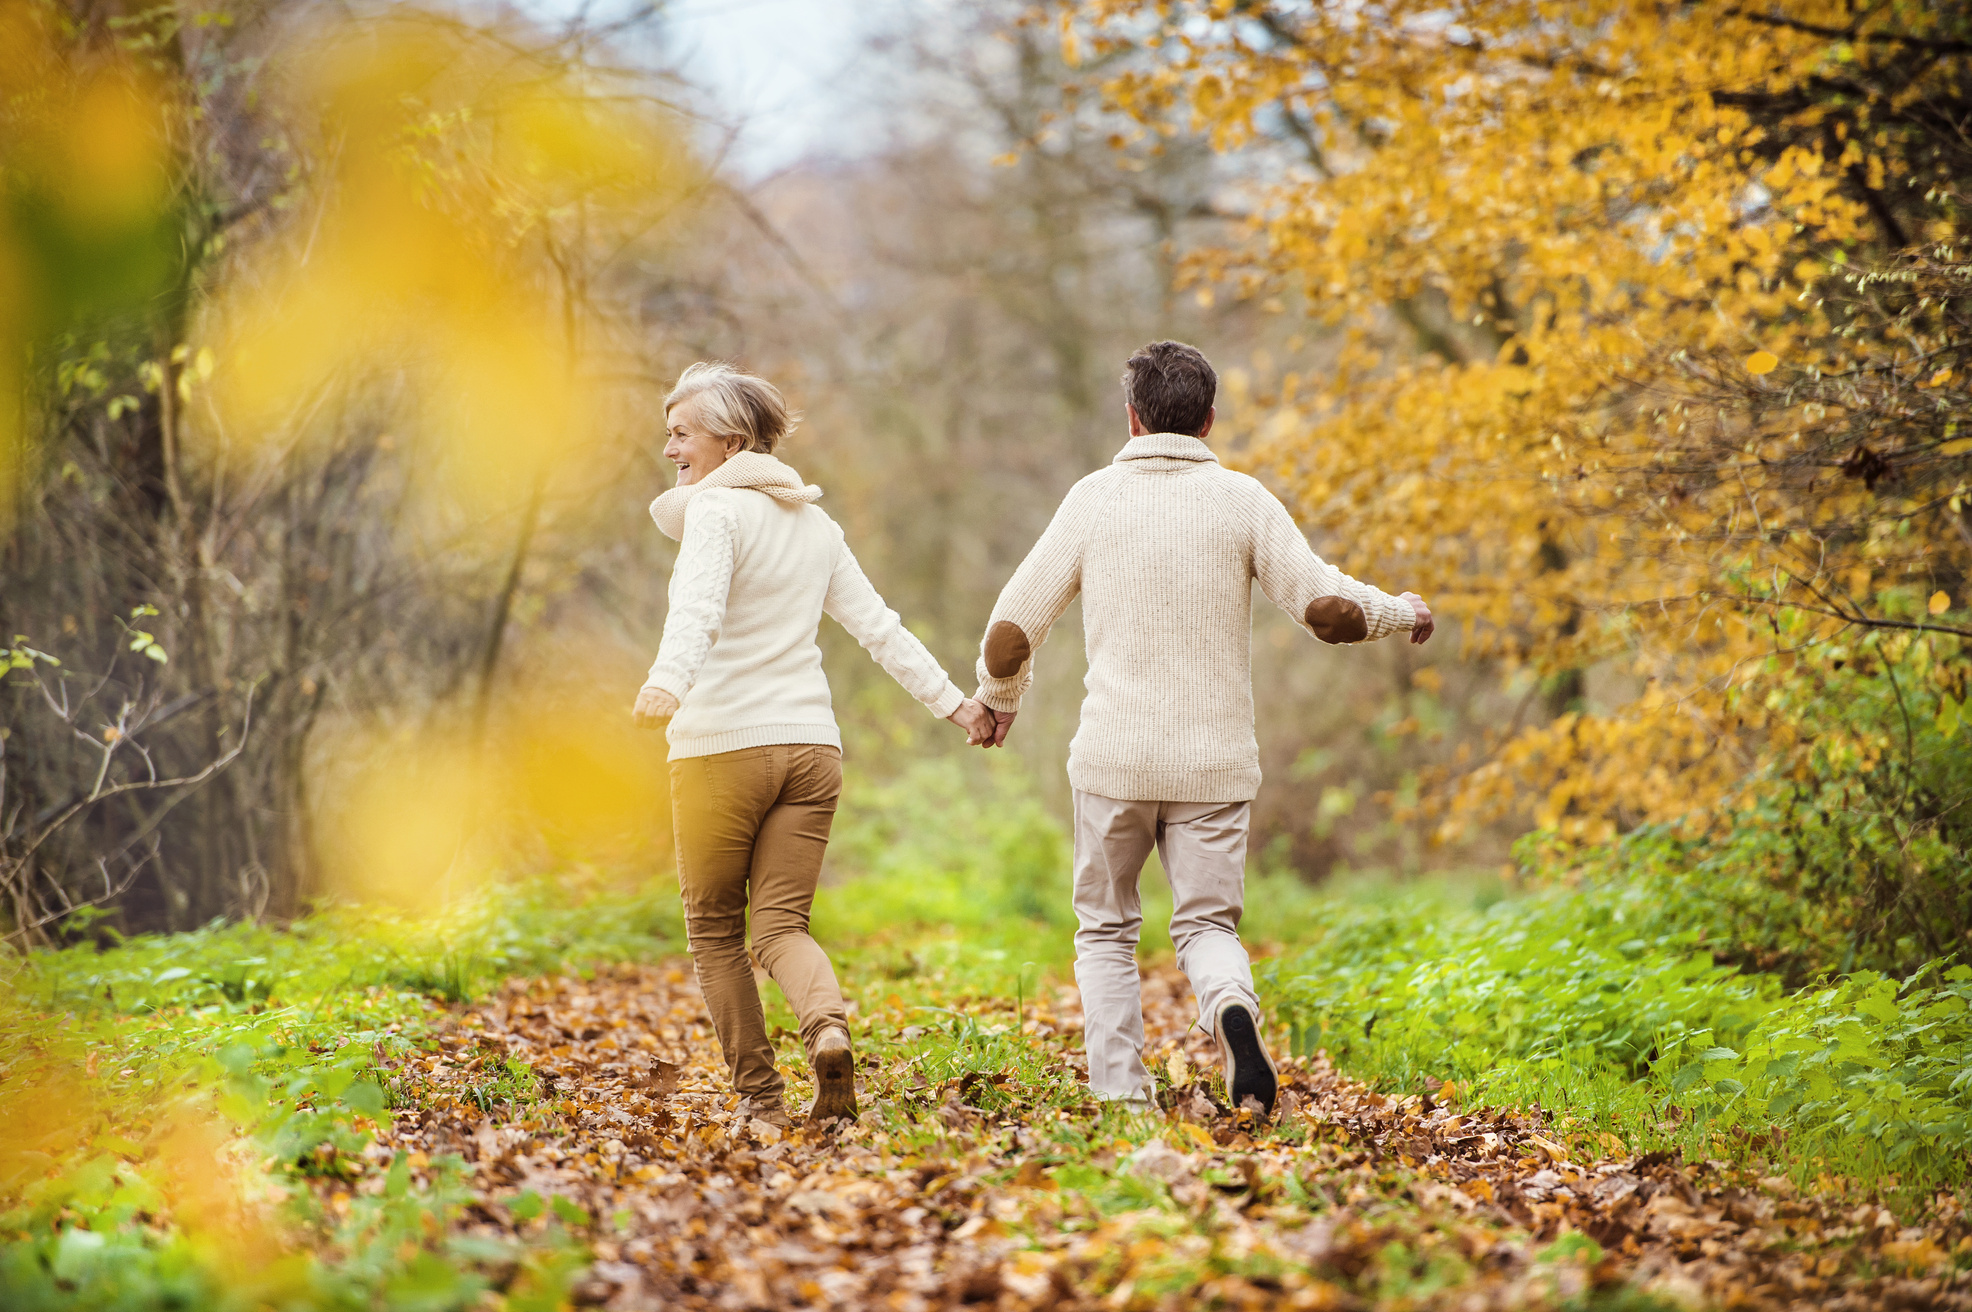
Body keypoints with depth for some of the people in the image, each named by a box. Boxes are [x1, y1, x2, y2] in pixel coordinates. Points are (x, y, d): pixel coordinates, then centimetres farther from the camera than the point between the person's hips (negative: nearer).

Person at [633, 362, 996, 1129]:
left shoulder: (717, 510, -6)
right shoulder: (813, 522, 15)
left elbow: (698, 610, -26)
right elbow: (879, 627, 14)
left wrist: (667, 683, -42)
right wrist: (954, 703, 18)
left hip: (723, 748, -6)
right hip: (810, 745, 6)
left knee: (715, 930, 10)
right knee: (781, 925, 5)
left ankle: (759, 1096, 6)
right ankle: (828, 1027, -25)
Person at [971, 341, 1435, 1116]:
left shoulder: (1094, 499, 1)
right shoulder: (1242, 500, 0)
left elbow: (1011, 627, 2)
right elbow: (1326, 606, -6)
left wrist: (1000, 700, 22)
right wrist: (1402, 613, 15)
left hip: (1114, 759, 0)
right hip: (1214, 761, 0)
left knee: (1106, 929, 14)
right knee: (1206, 922, 10)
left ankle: (1119, 1094, 4)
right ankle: (1232, 1010, -22)